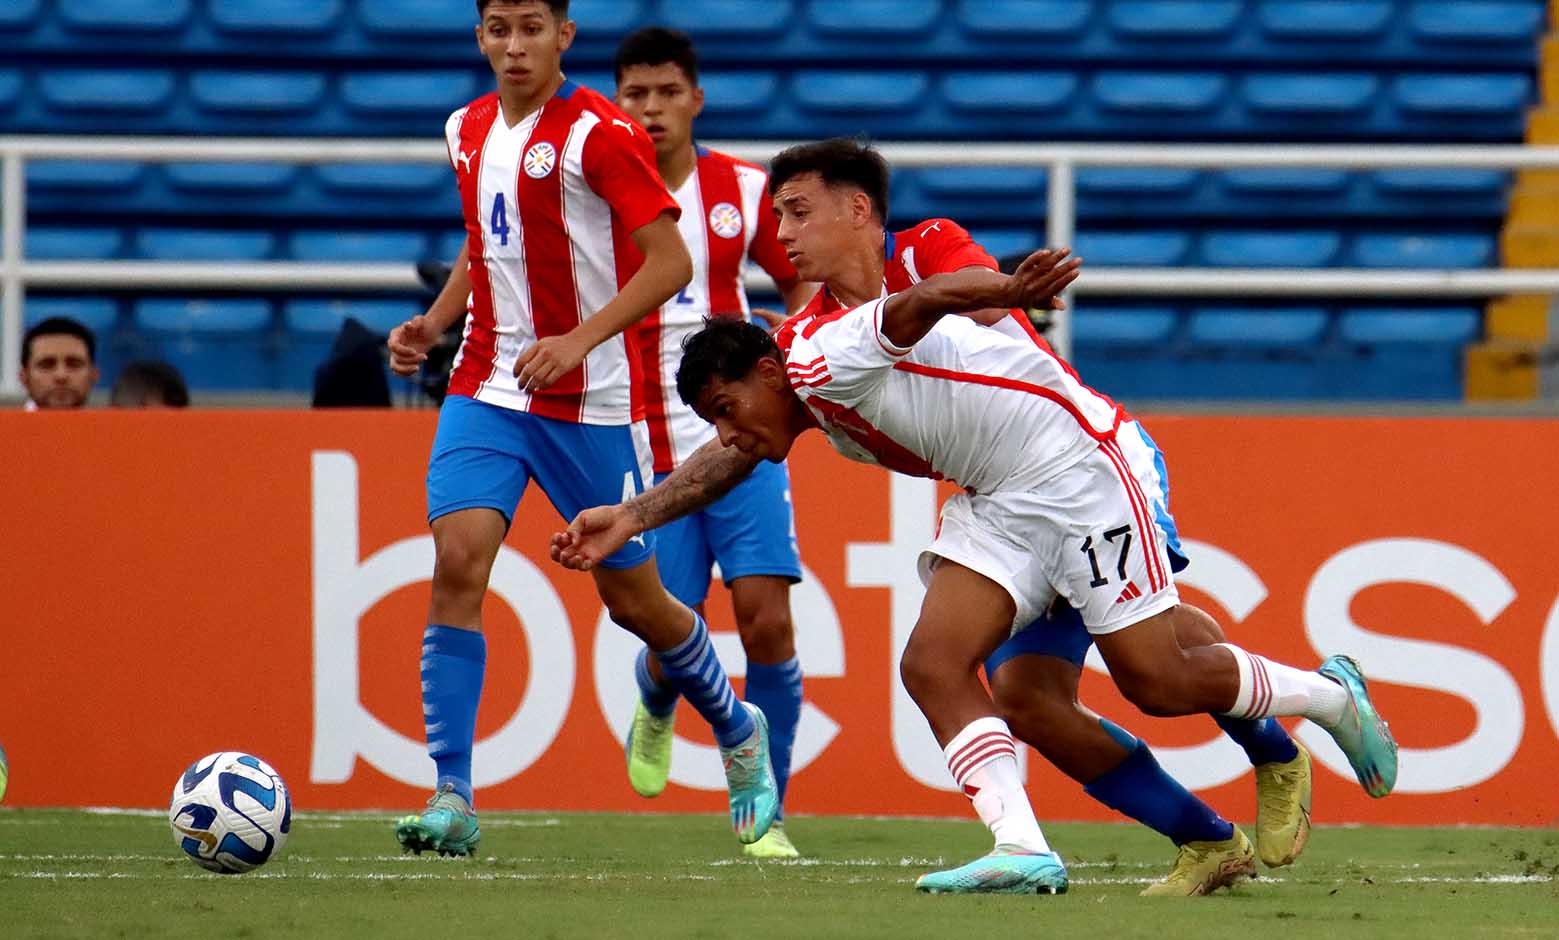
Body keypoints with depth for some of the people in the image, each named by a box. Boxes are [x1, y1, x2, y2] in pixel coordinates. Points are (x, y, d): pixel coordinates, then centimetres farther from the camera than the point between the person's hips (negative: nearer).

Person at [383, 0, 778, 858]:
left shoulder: (599, 134, -13)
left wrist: (579, 340, -27)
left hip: (591, 400, -5)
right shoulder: (467, 130, 8)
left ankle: (739, 734, 35)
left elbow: (668, 262, -16)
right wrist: (433, 324, 8)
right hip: (485, 388, 5)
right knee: (457, 563, -15)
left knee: (633, 598, 7)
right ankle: (452, 800, -15)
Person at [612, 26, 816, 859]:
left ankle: (766, 816, 2)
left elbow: (801, 280, 15)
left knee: (767, 620, -12)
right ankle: (656, 709, 37)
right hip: (647, 452, -1)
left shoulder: (743, 190, 2)